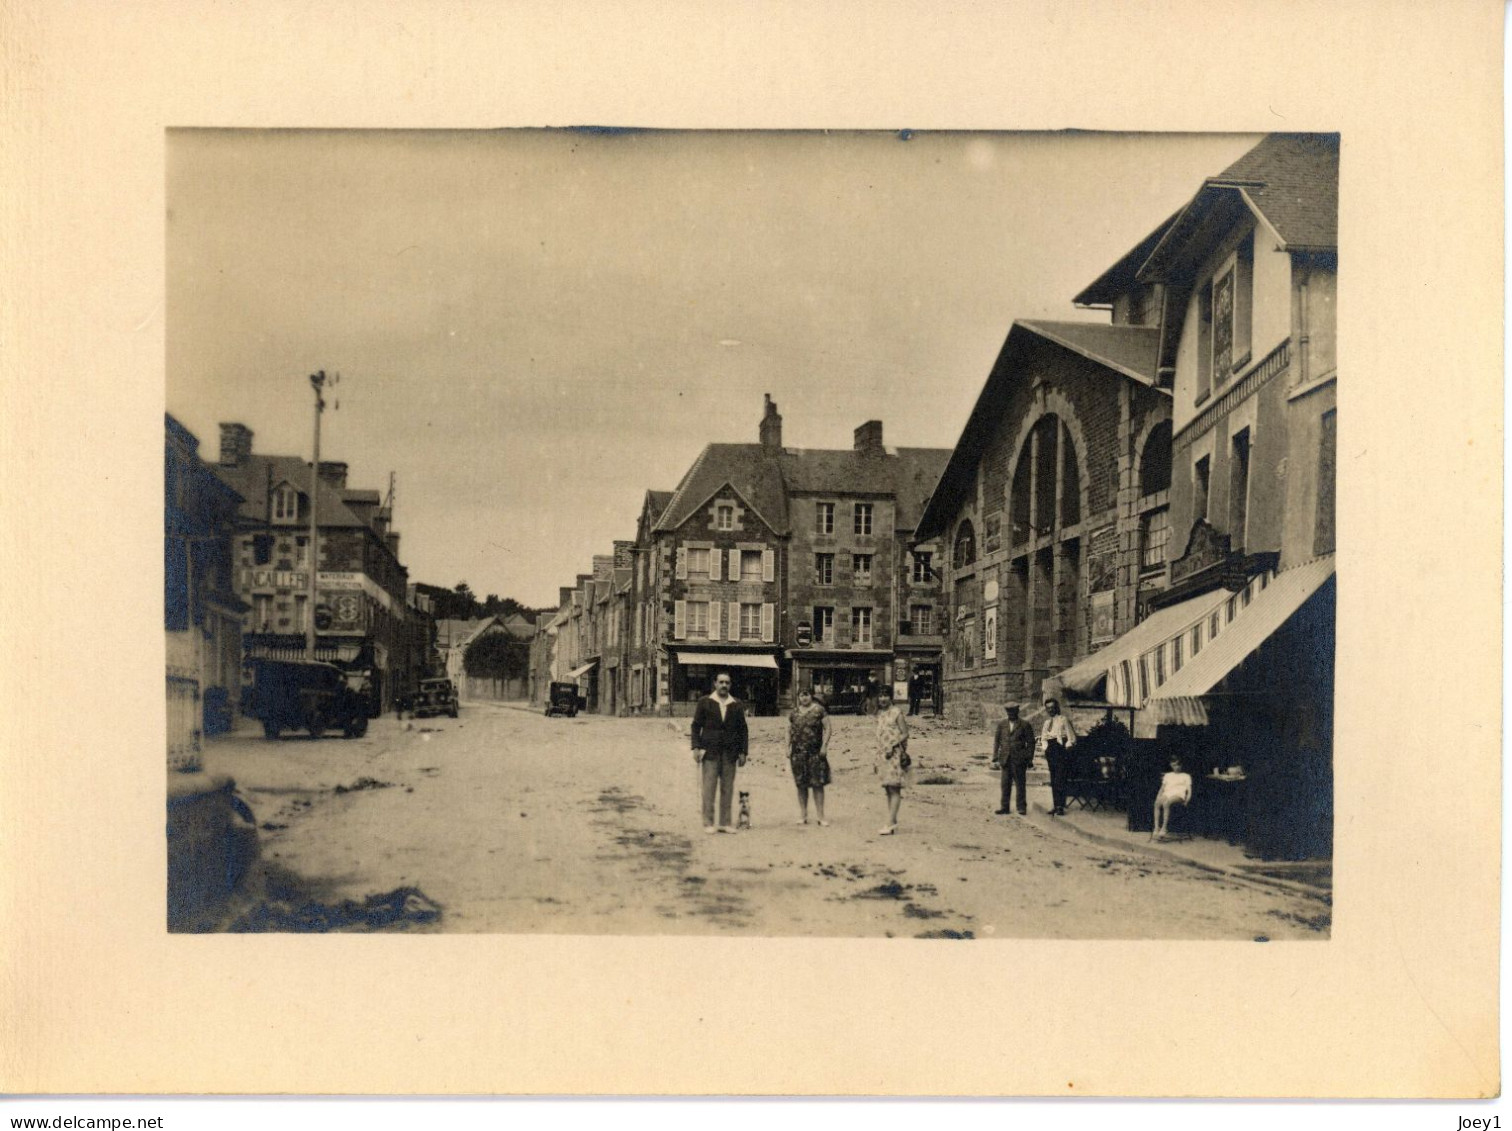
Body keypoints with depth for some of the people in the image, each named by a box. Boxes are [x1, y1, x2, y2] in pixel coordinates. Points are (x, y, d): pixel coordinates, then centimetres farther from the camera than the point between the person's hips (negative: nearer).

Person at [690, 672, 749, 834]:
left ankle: (725, 823, 7)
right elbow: (696, 726, 5)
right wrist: (696, 747, -5)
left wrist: (743, 752, 4)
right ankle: (708, 823, -1)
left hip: (730, 753, 2)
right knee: (709, 787, -4)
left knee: (727, 788, 2)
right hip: (710, 752, -2)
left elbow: (743, 729, 10)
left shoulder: (736, 705, 10)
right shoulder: (705, 702, 5)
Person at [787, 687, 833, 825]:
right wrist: (788, 748, 7)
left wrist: (824, 746, -10)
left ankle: (820, 816, -2)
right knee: (801, 784, 7)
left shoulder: (819, 710, 1)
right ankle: (803, 815, 15)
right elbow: (789, 731, 16)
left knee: (817, 784, -5)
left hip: (815, 752, -3)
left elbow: (827, 729, -2)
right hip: (798, 752, 4)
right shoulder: (794, 712, 12)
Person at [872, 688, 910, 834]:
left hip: (895, 755, -8)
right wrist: (876, 760, 18)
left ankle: (890, 823, -14)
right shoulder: (880, 715, 15)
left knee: (894, 788, -9)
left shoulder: (897, 713, -5)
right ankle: (893, 823, 13)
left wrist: (893, 747, -19)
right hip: (883, 755, 8)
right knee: (887, 789, 8)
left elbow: (905, 734, -8)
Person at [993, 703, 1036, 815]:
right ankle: (1005, 807, 11)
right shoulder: (1001, 725, 11)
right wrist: (995, 758, 5)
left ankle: (1022, 807, 9)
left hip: (1019, 759, -3)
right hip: (1005, 759, 3)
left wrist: (1029, 759, -2)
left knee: (1020, 784, 1)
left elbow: (1030, 743, 2)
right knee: (1005, 784, 4)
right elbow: (996, 741, 12)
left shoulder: (1025, 725, 1)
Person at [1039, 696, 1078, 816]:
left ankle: (1061, 807, -14)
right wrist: (1046, 747, 5)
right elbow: (1043, 738, 22)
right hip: (1051, 753, 7)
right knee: (1053, 781, 7)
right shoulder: (1047, 722, 18)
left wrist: (1066, 748, -11)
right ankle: (1055, 805, 10)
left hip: (1061, 751, -6)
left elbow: (1072, 738, -2)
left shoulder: (1063, 719, -1)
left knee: (1059, 780, -13)